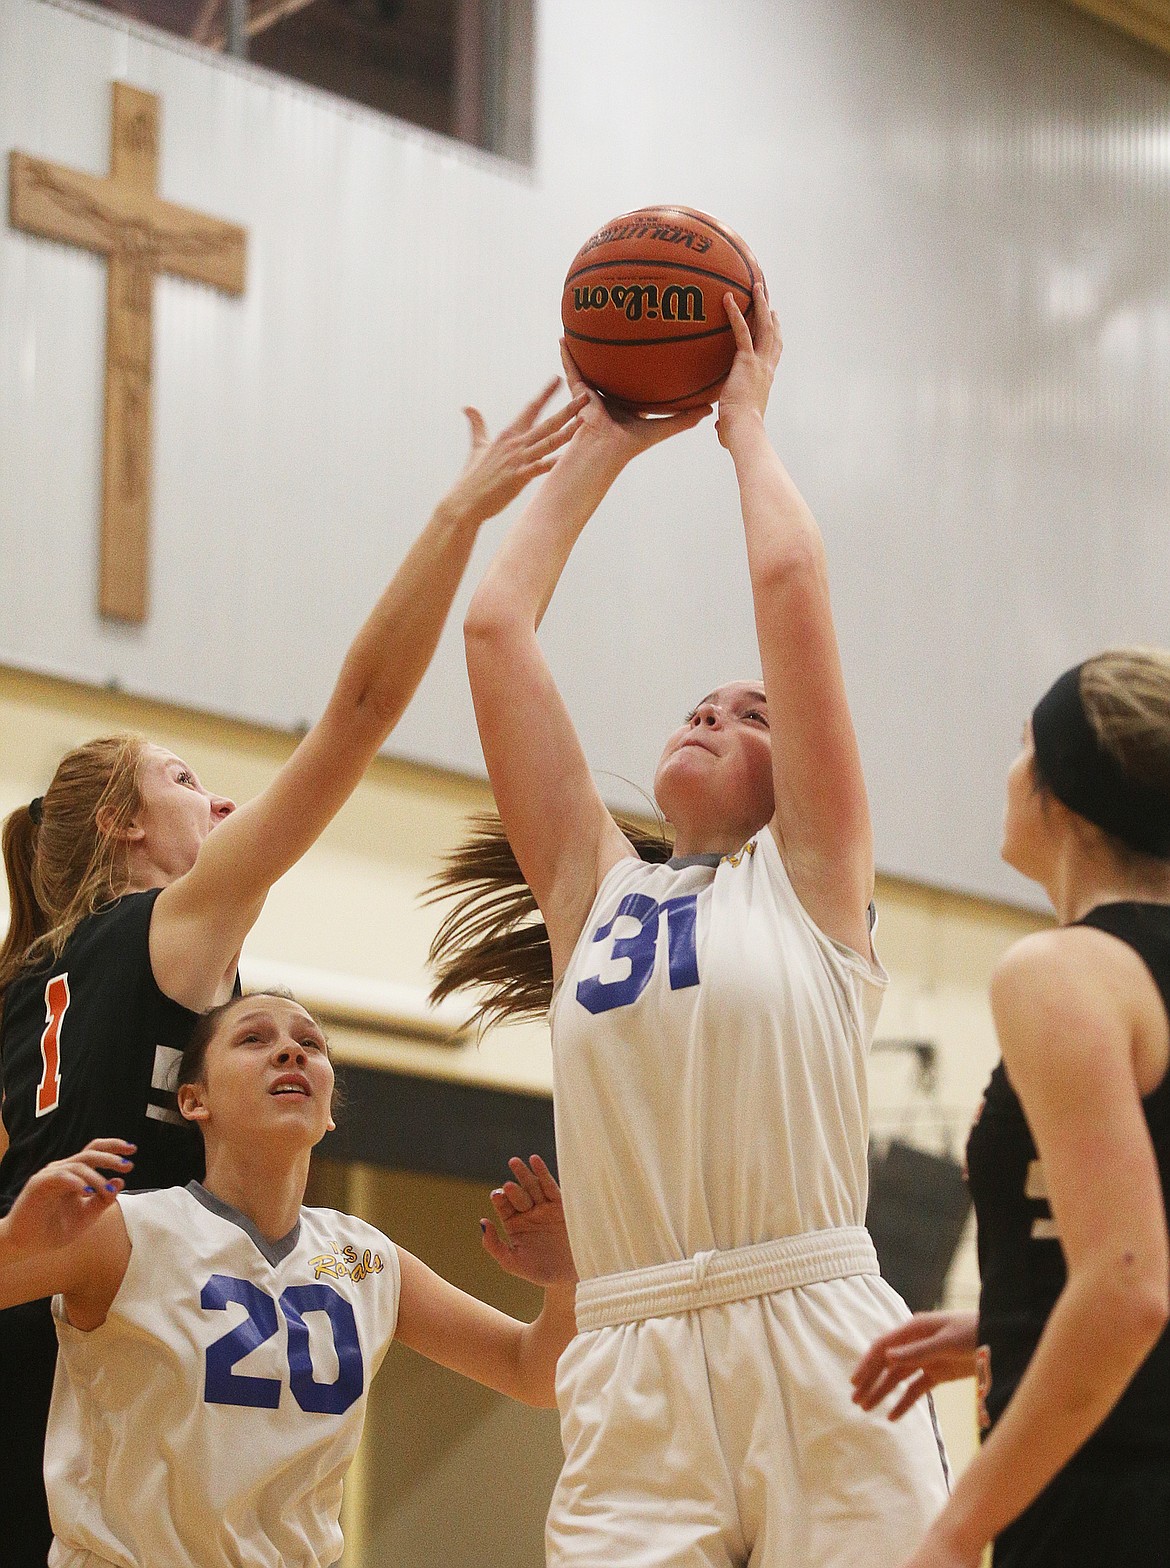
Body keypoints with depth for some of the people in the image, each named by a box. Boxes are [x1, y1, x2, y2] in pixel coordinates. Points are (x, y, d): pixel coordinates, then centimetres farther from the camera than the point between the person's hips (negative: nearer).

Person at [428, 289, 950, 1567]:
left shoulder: (810, 872, 11)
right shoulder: (594, 888, 19)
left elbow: (789, 579, 5)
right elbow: (494, 624, 17)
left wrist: (744, 424, 19)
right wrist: (600, 446, 25)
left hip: (817, 1357, -2)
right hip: (633, 1381, 2)